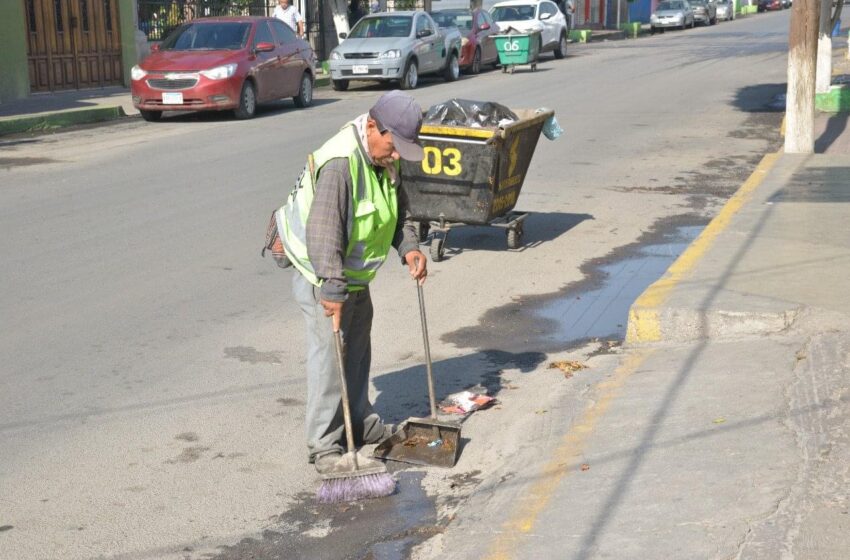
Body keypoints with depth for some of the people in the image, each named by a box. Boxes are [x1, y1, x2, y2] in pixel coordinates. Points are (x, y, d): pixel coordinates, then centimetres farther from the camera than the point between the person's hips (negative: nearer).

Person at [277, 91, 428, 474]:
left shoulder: (384, 160, 0)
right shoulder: (340, 164, -30)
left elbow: (398, 210, 13)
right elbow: (324, 230, -36)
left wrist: (409, 247, -3)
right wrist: (332, 289, -38)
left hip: (355, 273, 9)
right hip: (323, 276, -9)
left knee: (358, 351, 19)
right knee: (328, 357, -6)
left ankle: (361, 424, 34)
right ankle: (324, 445, 4)